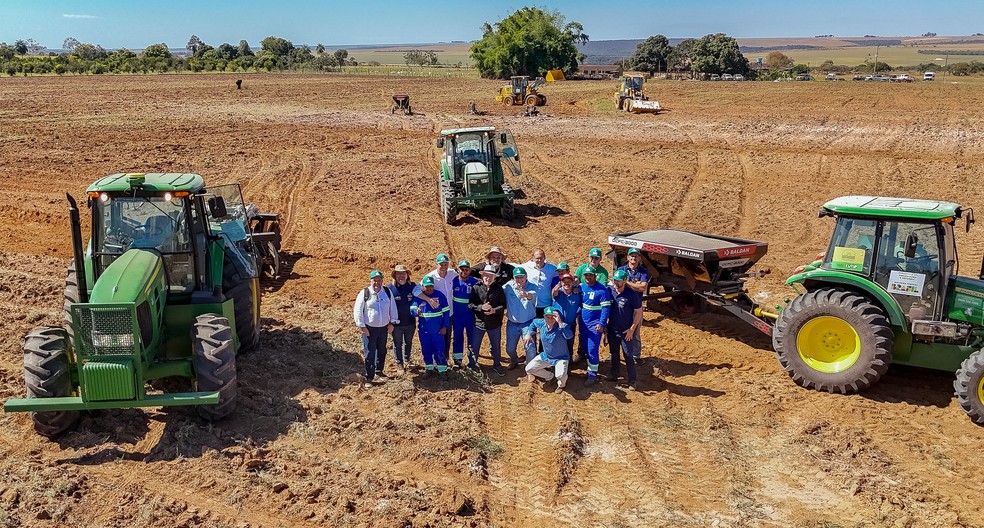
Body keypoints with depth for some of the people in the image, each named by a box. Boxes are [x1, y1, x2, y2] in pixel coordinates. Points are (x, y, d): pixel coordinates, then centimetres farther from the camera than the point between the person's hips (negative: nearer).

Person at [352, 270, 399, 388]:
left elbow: (392, 307, 12)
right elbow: (357, 310, -8)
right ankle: (369, 378, 5)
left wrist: (392, 322, 8)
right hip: (369, 329, -4)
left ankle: (378, 372, 35)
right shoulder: (364, 293, -10)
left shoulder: (387, 292, 1)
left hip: (384, 328, 4)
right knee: (369, 354, -4)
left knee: (382, 351, 17)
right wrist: (362, 327, -11)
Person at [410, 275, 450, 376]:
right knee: (426, 350, 12)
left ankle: (442, 370, 9)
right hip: (423, 330, 2)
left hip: (437, 330, -2)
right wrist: (416, 311, -30)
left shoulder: (440, 295, -4)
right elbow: (412, 308, -5)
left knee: (439, 350, -2)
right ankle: (429, 368, 28)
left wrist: (445, 326, -3)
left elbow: (446, 311, 0)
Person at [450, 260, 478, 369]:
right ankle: (457, 359, 17)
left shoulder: (475, 282, -8)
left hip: (470, 314, -1)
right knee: (457, 336, 8)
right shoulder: (453, 281, -4)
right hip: (457, 314, 1)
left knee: (472, 336, 7)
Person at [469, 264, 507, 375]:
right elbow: (470, 304, -8)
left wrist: (494, 310, -22)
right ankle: (472, 365, 28)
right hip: (479, 322, -1)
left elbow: (503, 305, -4)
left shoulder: (499, 289, -4)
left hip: (495, 324, 1)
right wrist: (481, 307, -23)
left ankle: (497, 365, 34)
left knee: (496, 346, 15)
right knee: (474, 346, 9)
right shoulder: (476, 288, -6)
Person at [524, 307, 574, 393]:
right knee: (529, 369, 0)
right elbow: (534, 323, 16)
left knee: (560, 375, -31)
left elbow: (569, 336, -49)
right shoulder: (541, 323, -9)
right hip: (545, 356, 6)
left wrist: (560, 322, -53)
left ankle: (561, 383, 10)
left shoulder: (561, 326, -27)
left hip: (561, 358, -6)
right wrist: (529, 333, 7)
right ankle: (549, 376, 26)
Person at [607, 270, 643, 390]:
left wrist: (632, 329, -12)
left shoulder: (632, 294, -16)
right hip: (612, 330, 4)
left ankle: (632, 381, 8)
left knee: (629, 356, 0)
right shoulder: (610, 291, -5)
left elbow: (638, 312, -10)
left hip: (626, 332, -4)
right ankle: (614, 375, 33)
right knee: (614, 354, 19)